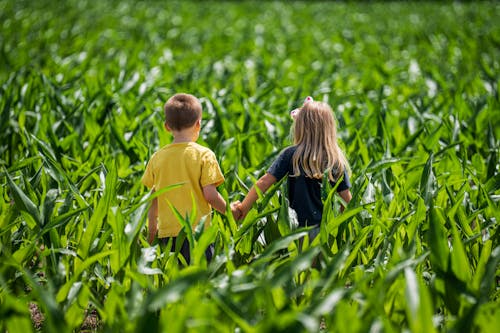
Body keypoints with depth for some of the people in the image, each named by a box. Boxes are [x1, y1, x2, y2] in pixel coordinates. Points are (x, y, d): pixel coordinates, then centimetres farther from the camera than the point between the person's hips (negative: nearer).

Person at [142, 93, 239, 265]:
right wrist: (229, 211, 5)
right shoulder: (204, 155, -7)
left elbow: (153, 196, 10)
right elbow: (210, 194, -11)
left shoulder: (157, 157, 4)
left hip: (167, 233, 4)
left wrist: (151, 226, 24)